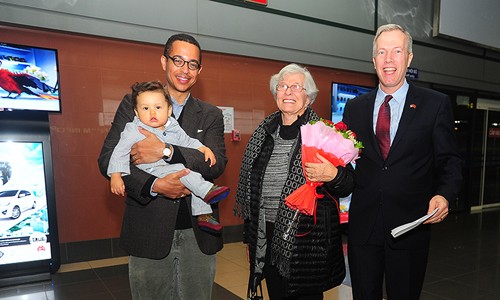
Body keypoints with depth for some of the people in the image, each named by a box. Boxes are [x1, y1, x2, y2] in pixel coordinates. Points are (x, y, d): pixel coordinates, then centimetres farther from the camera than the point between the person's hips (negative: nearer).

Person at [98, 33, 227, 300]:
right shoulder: (133, 104, 3)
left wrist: (166, 151, -20)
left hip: (198, 232, 2)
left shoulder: (211, 115, 7)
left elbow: (217, 163, -8)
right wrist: (154, 185, -21)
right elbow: (108, 158, -6)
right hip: (149, 231, -1)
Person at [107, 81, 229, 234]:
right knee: (180, 170, -29)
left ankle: (203, 216, 8)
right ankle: (207, 191, -21)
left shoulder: (173, 127, 7)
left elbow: (188, 141, 19)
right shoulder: (134, 131, -8)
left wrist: (205, 149, 4)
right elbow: (120, 152, -7)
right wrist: (115, 176, -16)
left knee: (195, 185, -4)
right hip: (152, 172, -6)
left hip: (175, 167, 7)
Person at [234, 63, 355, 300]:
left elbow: (347, 186, -4)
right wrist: (249, 235, 16)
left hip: (308, 238, -3)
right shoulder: (263, 133, 5)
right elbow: (248, 183, 13)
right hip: (266, 237, 4)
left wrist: (332, 175, -28)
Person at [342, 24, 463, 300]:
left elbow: (449, 160, 1)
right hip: (362, 225, 2)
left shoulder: (436, 104, -1)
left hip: (410, 227, -1)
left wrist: (444, 194, -17)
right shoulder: (355, 107, 6)